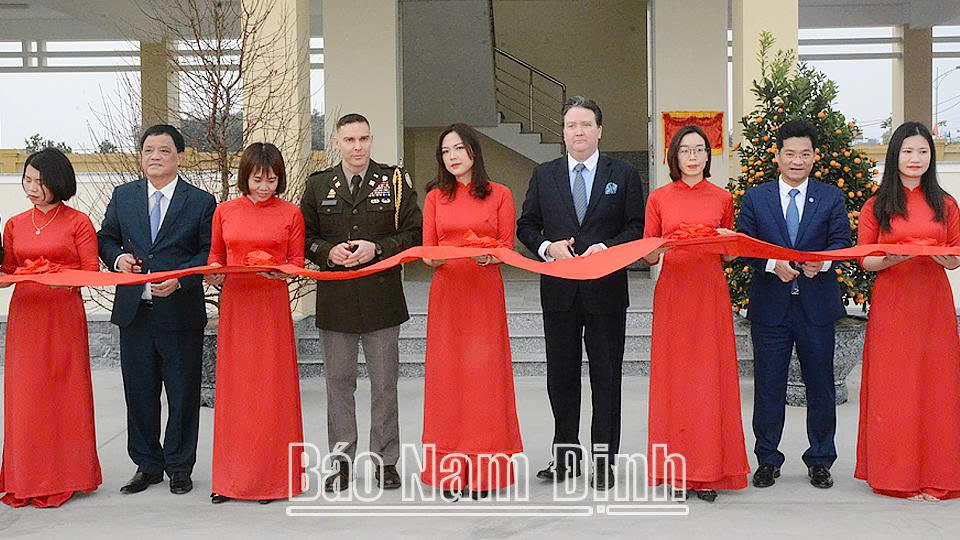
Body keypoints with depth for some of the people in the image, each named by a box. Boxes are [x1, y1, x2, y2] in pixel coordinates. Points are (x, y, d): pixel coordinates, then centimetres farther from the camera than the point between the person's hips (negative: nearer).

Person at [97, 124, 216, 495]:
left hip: (180, 311, -3)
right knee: (139, 393, 11)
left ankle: (179, 467, 20)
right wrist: (117, 257, -6)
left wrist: (178, 279, -18)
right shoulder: (123, 196, 9)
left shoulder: (201, 202, -1)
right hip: (133, 311, 3)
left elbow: (209, 254, -4)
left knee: (183, 393, 5)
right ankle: (147, 465, 25)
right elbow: (105, 239, 16)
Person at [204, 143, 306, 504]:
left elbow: (297, 261, 4)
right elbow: (215, 255, 15)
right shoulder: (225, 212, 7)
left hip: (273, 304, -2)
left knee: (272, 388, 0)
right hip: (234, 303, 2)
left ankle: (272, 476, 10)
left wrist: (280, 270, -16)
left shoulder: (290, 214, 3)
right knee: (234, 388, 4)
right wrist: (214, 273, -6)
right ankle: (231, 477, 12)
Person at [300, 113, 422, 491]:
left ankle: (385, 461, 18)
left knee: (384, 384, 6)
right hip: (335, 300, 2)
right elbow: (305, 237, 10)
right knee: (338, 383, 8)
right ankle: (341, 461, 20)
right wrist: (328, 251, -10)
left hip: (381, 295, -1)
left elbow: (415, 233, 0)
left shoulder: (395, 181, 3)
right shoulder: (319, 185, 8)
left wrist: (376, 249, -13)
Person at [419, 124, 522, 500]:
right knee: (446, 373, 0)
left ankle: (483, 471, 5)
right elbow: (426, 248, 9)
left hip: (485, 291, -2)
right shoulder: (435, 197, 11)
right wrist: (433, 259, -13)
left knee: (484, 371, -4)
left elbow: (507, 246, 2)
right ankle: (450, 471, 8)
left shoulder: (499, 195, 5)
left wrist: (488, 255, -18)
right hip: (446, 291, 2)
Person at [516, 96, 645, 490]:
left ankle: (604, 460, 13)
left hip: (606, 290, -2)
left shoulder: (624, 175, 4)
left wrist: (606, 247, -15)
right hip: (559, 291, 2)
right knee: (561, 375, 9)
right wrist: (547, 246, -10)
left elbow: (638, 227, 1)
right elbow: (526, 226, 10)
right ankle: (565, 454, 22)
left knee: (606, 376, 3)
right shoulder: (544, 175, 9)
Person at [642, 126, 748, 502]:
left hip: (711, 294, 0)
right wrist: (659, 248, -14)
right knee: (673, 378, 0)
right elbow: (647, 257, 7)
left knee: (711, 376, -1)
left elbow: (729, 257, 15)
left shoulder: (722, 199, 9)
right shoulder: (659, 199, 6)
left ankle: (710, 472, 7)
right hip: (672, 292, 0)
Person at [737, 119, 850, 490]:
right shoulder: (754, 198, 6)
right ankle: (767, 460, 17)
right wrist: (772, 264, -18)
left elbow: (842, 241, -1)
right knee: (768, 386, 5)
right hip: (770, 306, 0)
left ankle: (820, 460, 21)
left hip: (817, 305, 1)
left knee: (820, 384, 7)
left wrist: (822, 262, -21)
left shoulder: (831, 198, 7)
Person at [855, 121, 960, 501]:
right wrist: (892, 259, -17)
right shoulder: (876, 207, 5)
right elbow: (864, 260, 3)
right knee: (893, 388, 1)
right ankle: (898, 474, 11)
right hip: (891, 303, -1)